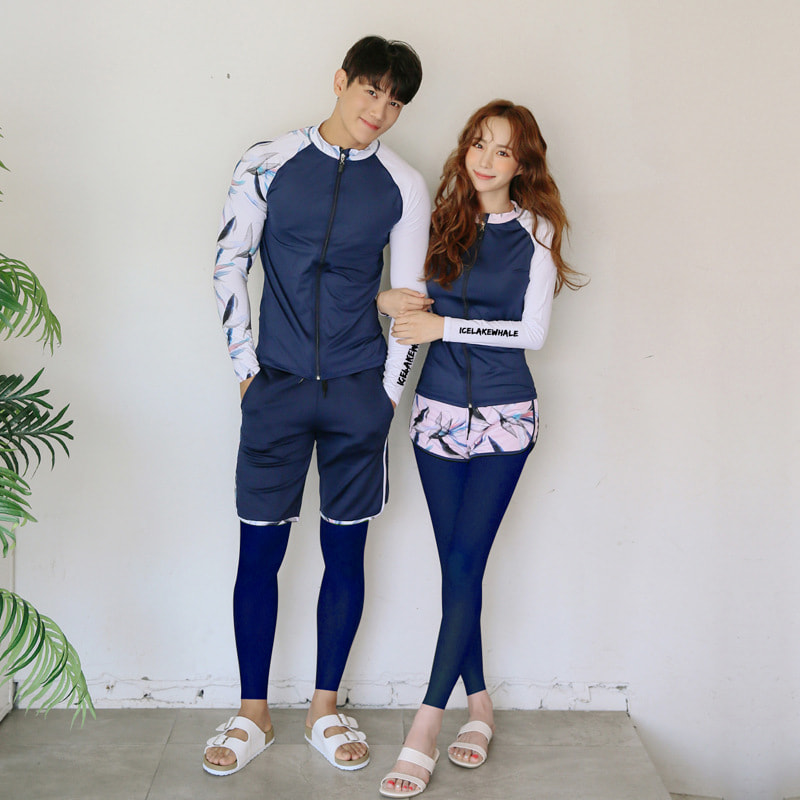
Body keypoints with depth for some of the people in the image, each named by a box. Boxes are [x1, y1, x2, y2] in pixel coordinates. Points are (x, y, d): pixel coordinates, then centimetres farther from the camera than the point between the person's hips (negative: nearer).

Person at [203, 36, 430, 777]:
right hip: (277, 385, 0)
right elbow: (229, 263, 4)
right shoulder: (268, 162, 1)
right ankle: (253, 714, 18)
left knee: (345, 549, 7)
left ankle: (325, 709, 22)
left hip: (357, 391, 1)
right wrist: (245, 365, 0)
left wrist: (388, 391, 2)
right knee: (259, 548, 2)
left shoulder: (403, 187, 3)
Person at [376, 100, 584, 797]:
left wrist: (445, 326, -12)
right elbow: (417, 295, 14)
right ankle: (479, 702, 20)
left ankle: (427, 723, -4)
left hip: (504, 413, -3)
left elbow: (533, 332, -8)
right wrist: (389, 300, -8)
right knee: (457, 564, 6)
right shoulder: (445, 220, 9)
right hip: (439, 409, 4)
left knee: (465, 561, -9)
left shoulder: (534, 230, -2)